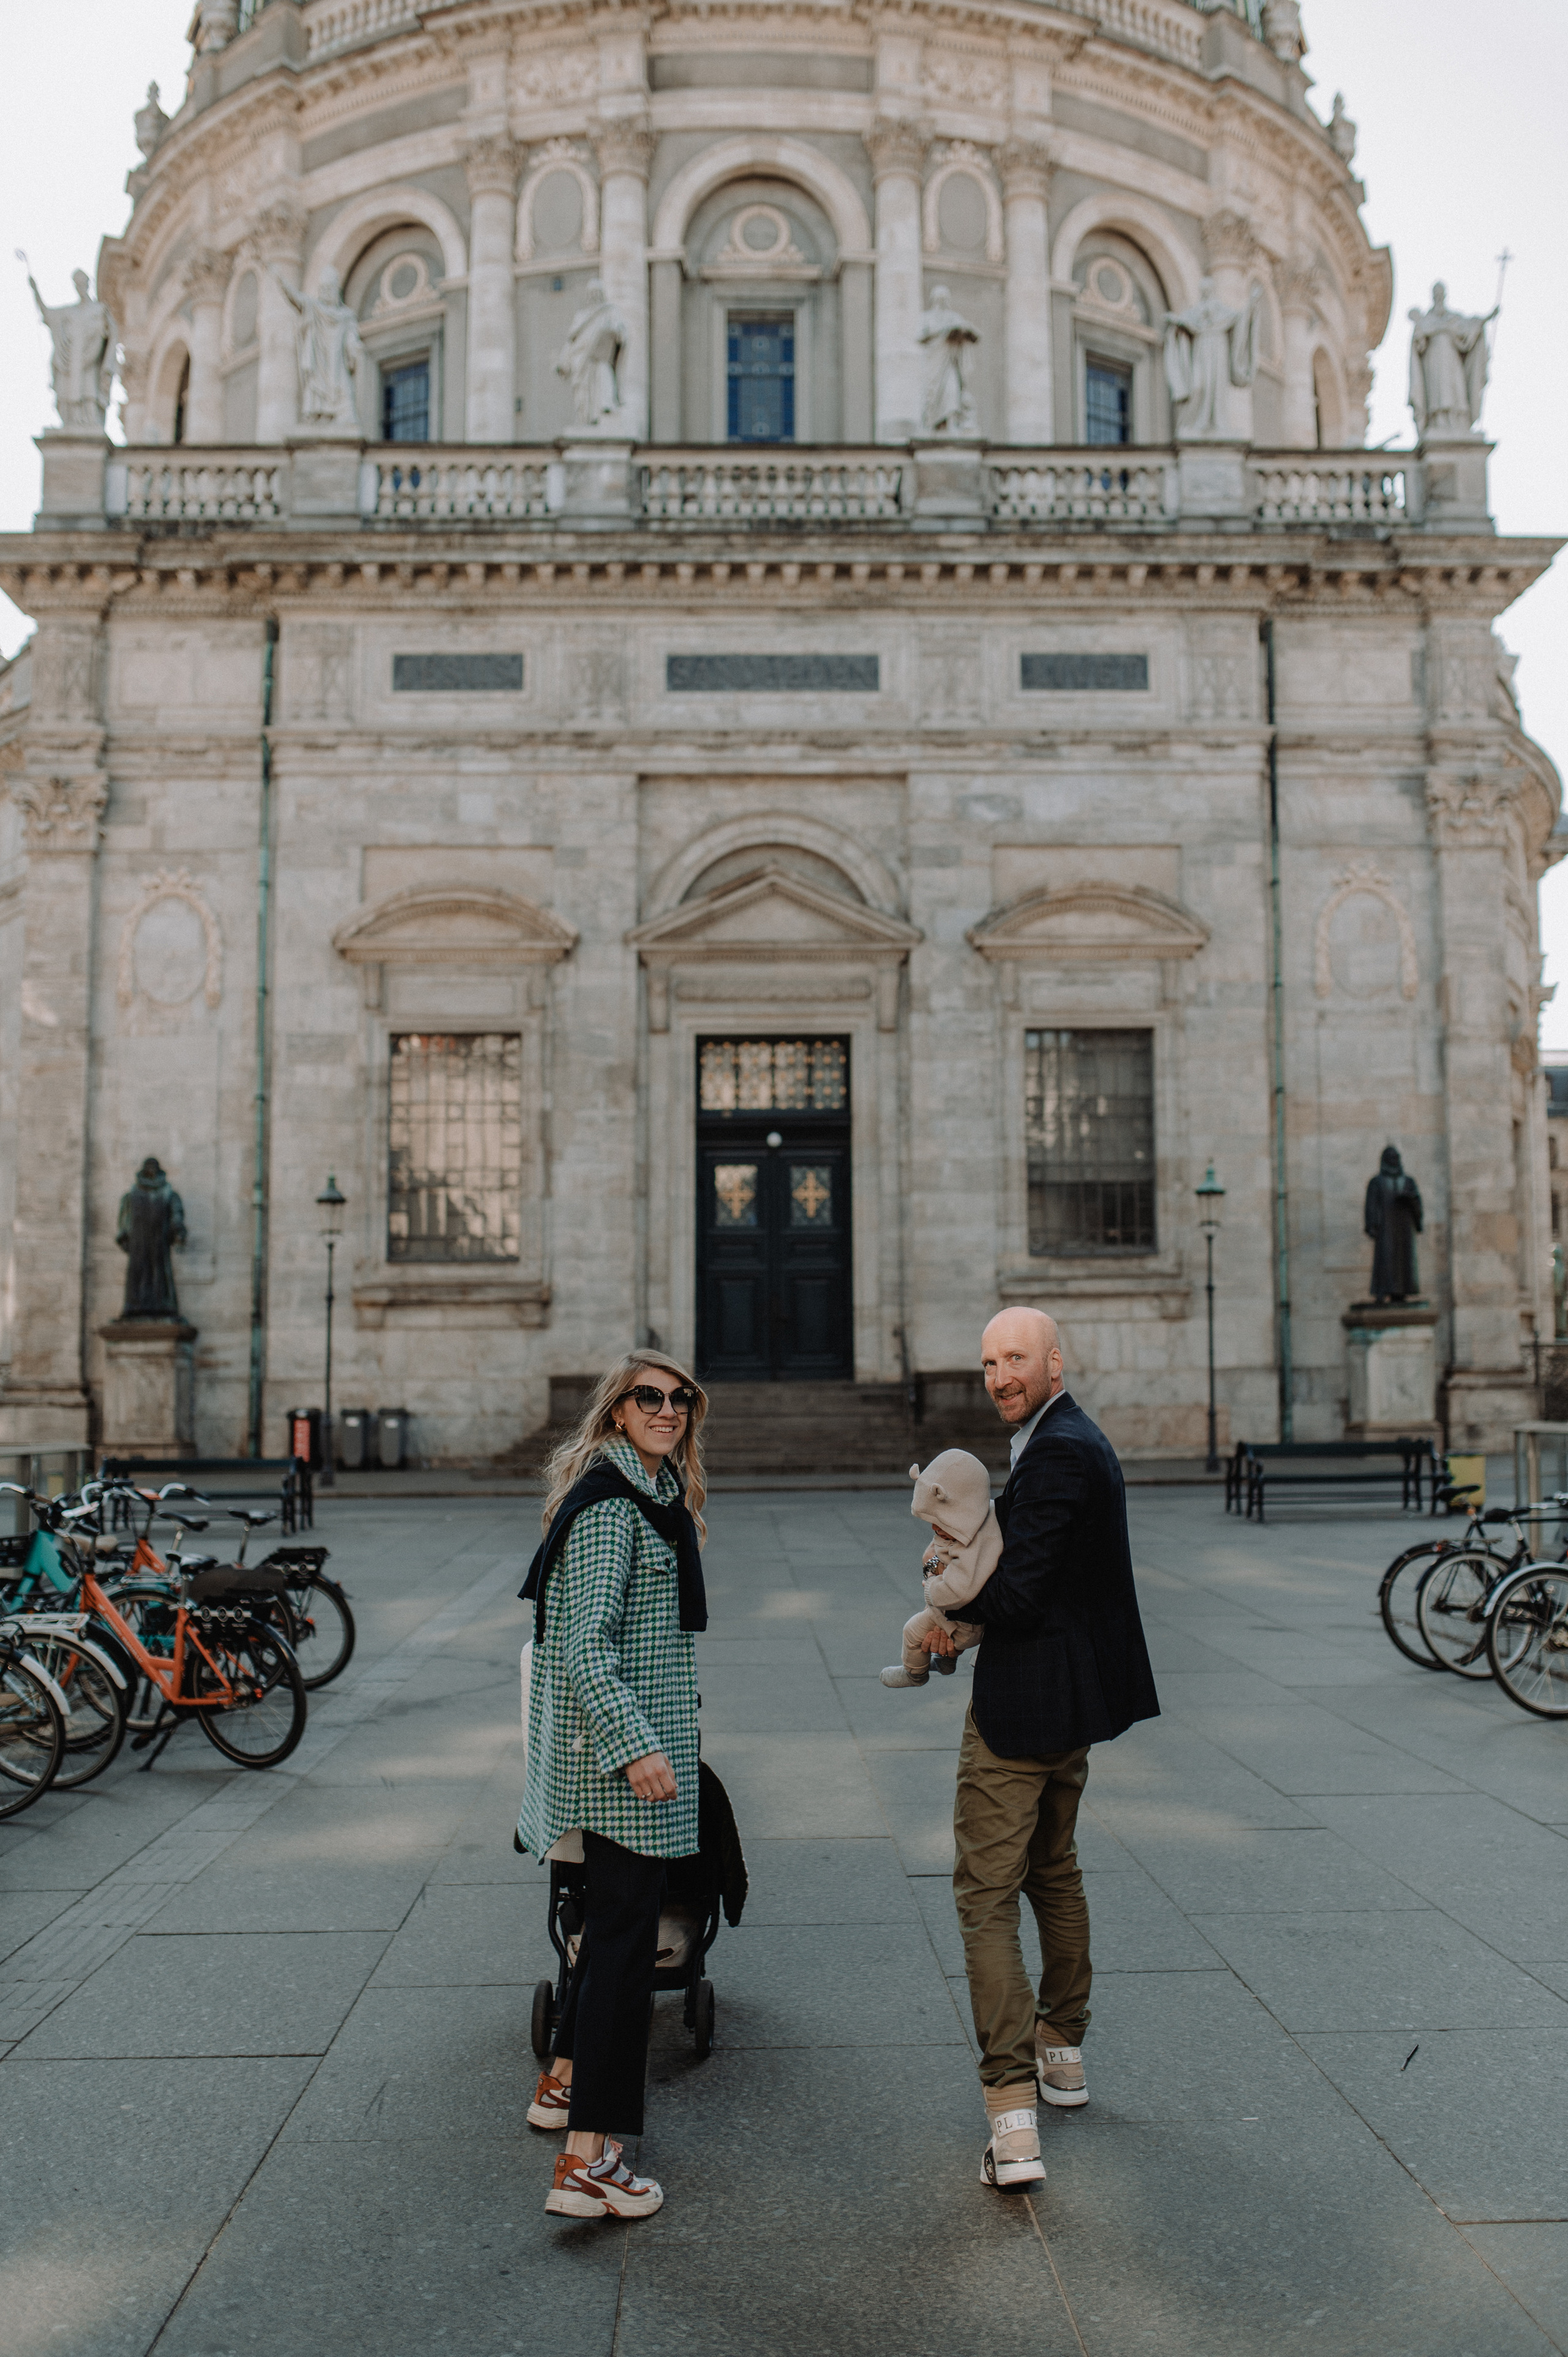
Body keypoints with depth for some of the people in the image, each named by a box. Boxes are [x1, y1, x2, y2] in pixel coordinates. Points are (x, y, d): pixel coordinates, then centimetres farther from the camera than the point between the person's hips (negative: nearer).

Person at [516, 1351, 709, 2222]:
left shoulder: (655, 1492, 13)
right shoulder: (610, 1504, -19)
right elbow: (586, 1641, -24)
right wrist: (636, 1745, -29)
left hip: (633, 1735, 11)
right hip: (619, 1746, -11)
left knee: (614, 1914, 22)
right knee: (626, 1932, -8)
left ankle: (565, 2080, 38)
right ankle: (587, 2160, -4)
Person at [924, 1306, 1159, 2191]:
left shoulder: (1057, 1453, -22)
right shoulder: (1079, 1440, 11)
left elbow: (1019, 1598, -25)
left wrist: (956, 1605, -6)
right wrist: (972, 1595, -1)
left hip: (1022, 1707, -11)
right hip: (1073, 1697, 11)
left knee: (987, 1899, -5)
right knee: (1054, 1872, 24)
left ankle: (1013, 2116, -6)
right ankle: (1062, 2050, 40)